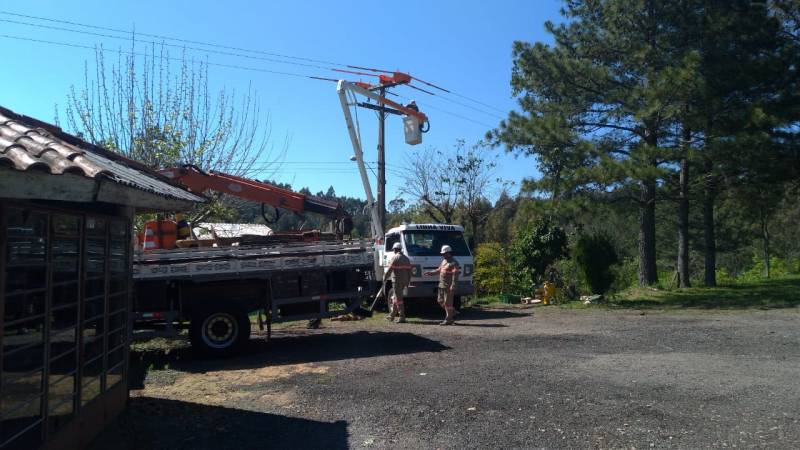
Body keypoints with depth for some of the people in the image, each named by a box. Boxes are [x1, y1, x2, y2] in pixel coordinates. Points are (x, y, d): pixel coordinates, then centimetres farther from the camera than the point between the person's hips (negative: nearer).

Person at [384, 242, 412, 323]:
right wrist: (408, 282, 16)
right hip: (404, 281, 8)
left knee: (398, 299, -5)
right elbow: (409, 271, 12)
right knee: (395, 297, 18)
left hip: (397, 281, -8)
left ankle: (402, 317, -8)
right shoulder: (406, 258, 13)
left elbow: (389, 270, -12)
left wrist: (385, 278, 1)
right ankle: (392, 315, 25)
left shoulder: (395, 258, -10)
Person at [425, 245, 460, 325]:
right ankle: (452, 311, 27)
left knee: (447, 303, -5)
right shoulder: (444, 261, 16)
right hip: (442, 285, 9)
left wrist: (453, 286, -26)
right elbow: (439, 270, 26)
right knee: (440, 301, 12)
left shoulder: (453, 263, -12)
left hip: (449, 286, -9)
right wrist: (430, 273, 15)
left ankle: (448, 320, 3)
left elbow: (455, 275, -19)